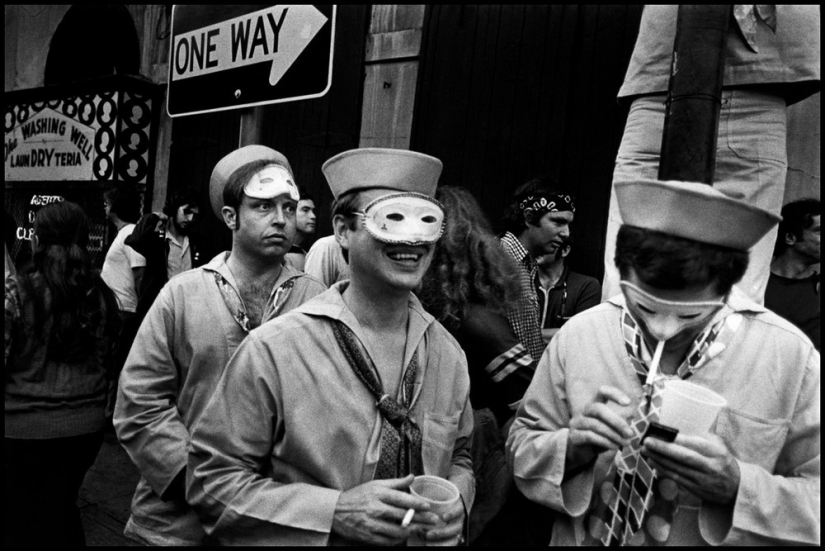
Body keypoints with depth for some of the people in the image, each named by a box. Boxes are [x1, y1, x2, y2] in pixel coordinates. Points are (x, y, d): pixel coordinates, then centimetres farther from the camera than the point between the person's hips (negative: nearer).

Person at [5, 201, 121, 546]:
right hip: (86, 426, 5)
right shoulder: (102, 295, 2)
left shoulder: (16, 292, -14)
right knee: (63, 512, 24)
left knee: (23, 523, 15)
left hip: (24, 430, -4)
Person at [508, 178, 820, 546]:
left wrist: (737, 487, -22)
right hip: (585, 537, 1)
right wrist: (572, 447, -20)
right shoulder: (577, 336, -10)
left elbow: (815, 505, -7)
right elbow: (521, 447, -3)